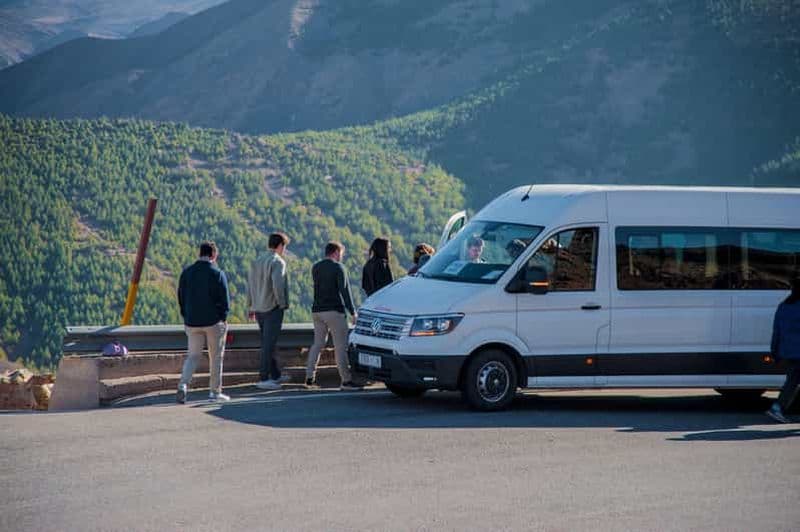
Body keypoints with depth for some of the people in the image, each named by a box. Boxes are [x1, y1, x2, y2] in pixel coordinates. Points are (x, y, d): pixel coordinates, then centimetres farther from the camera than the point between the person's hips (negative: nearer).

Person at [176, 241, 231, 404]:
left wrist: (187, 317, 14)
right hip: (214, 322, -3)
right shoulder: (218, 274, -10)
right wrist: (223, 317, 5)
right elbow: (225, 299, -8)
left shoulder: (186, 273, 3)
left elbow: (181, 298, 7)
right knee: (216, 357, 9)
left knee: (193, 356, 8)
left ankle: (183, 384, -16)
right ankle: (215, 391, 12)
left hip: (192, 322, 3)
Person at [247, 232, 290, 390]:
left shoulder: (257, 262, 12)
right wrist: (282, 303, -11)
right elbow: (277, 284, -23)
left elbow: (250, 285, 13)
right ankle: (264, 379, -6)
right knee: (269, 344, -6)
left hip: (259, 309, 8)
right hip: (273, 308, -8)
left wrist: (250, 307, 18)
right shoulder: (278, 262, -12)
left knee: (267, 343, 15)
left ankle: (275, 375, 25)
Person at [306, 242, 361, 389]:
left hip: (317, 310, 6)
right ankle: (346, 380, -7)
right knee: (341, 346, -5)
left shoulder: (315, 268, 12)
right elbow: (345, 290, -12)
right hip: (334, 310, -6)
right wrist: (352, 311, -10)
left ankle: (309, 376, 7)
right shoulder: (338, 268, -8)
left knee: (317, 344, 13)